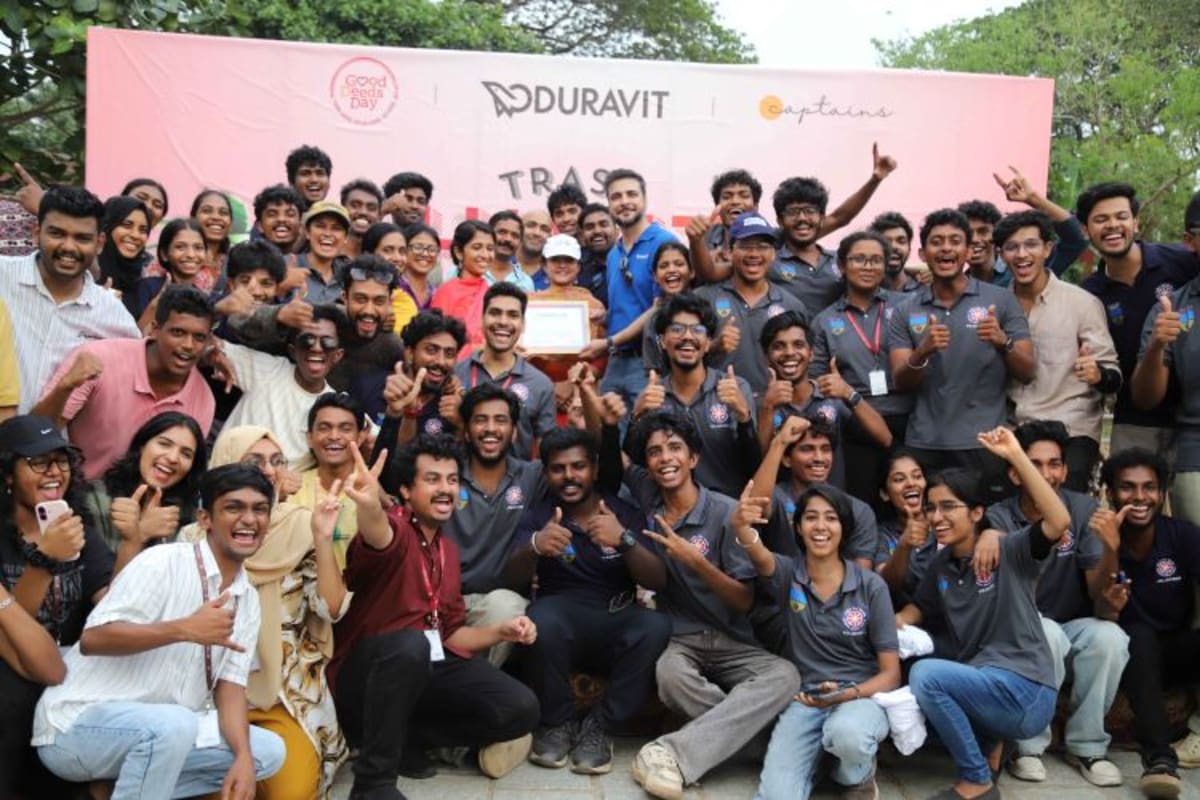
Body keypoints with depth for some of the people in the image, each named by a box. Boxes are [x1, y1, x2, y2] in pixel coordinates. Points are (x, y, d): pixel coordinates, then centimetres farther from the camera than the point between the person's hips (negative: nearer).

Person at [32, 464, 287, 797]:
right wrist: (185, 629, -32)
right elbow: (92, 638, -22)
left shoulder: (248, 601, 6)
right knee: (172, 725, -35)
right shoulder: (163, 562, -14)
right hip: (77, 723, -8)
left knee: (268, 750, 0)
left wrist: (243, 758, -14)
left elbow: (230, 685, 2)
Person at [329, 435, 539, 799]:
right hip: (363, 671, -7)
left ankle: (405, 737, 1)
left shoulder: (448, 548, 14)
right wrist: (370, 506, -63)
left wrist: (501, 631, 2)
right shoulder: (394, 526, -11)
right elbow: (380, 537, -40)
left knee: (520, 709, -10)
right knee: (410, 644, -40)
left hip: (429, 666, 7)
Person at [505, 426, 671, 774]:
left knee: (657, 625, -31)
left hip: (617, 629, 1)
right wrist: (534, 547, -32)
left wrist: (625, 540, -25)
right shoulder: (537, 516, 6)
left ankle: (599, 727, -13)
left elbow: (658, 582, -5)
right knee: (542, 618, -34)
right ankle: (557, 723, -8)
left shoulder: (625, 513, 6)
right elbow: (512, 581, -8)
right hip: (562, 627, 0)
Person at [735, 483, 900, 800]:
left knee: (846, 732, -37)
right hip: (804, 699, 1)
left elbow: (891, 673, -2)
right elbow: (758, 555, -27)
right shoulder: (787, 574, -1)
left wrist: (849, 694, -23)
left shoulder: (871, 586, -3)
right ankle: (819, 754, 11)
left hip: (862, 695, 0)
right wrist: (742, 525, -51)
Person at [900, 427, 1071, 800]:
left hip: (1024, 692, -7)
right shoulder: (941, 565, 8)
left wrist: (1016, 456, -28)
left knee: (926, 674, -25)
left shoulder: (1009, 552, -10)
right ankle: (987, 743, 17)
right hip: (981, 686, 8)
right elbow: (921, 606, 22)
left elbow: (1059, 522, -28)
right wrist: (898, 622, -2)